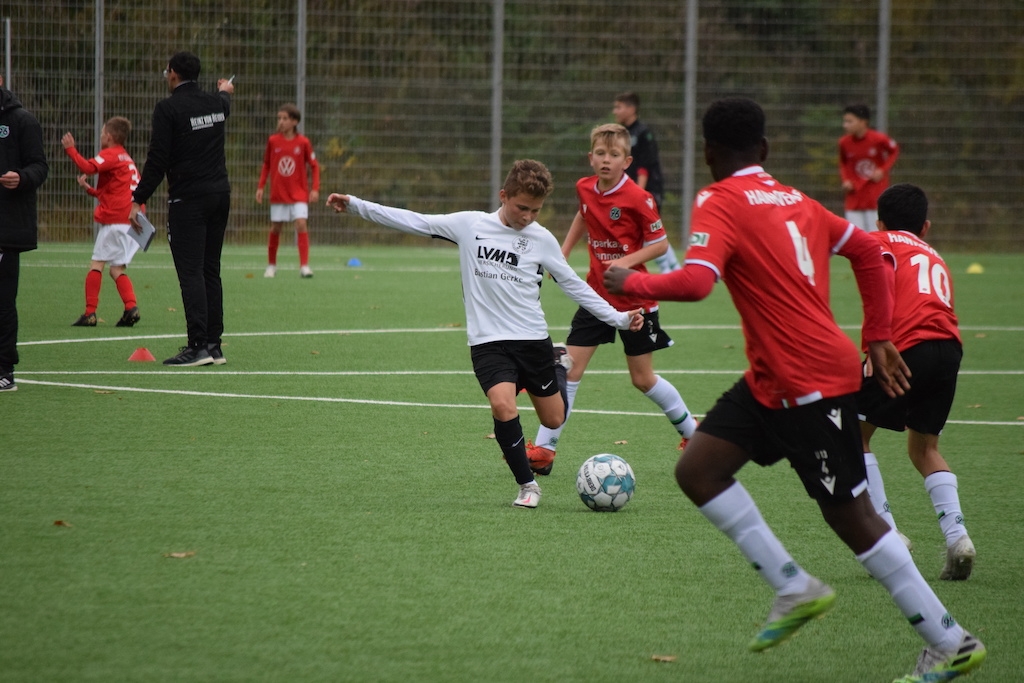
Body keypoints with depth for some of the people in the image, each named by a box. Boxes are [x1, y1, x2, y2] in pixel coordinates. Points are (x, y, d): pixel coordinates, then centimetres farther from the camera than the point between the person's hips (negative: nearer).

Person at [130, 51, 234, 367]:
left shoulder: (168, 109, -10)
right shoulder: (216, 103, 10)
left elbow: (157, 159, -14)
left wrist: (138, 199, -9)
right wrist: (225, 90, 61)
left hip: (187, 199, -7)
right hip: (220, 195, 7)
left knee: (191, 272, -8)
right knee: (210, 271, 12)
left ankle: (198, 346, -15)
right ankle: (214, 345, 11)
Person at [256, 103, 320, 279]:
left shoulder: (303, 142, -5)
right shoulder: (273, 141, 0)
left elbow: (314, 166, 2)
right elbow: (266, 165, 10)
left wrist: (315, 189, -6)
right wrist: (261, 187, 5)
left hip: (299, 193, -2)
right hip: (278, 193, 2)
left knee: (301, 224, -15)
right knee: (275, 228, 6)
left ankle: (304, 266, -14)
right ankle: (271, 265, 21)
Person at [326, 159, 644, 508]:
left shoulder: (542, 239, 0)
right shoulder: (470, 225, -2)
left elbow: (573, 284, 10)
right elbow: (414, 222, 0)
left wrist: (617, 317, 7)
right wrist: (355, 205, -5)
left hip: (532, 338, 1)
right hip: (488, 341, -1)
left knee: (553, 420, 10)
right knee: (502, 405, -26)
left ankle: (558, 364, 43)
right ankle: (527, 485, -8)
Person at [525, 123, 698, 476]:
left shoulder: (638, 199, -17)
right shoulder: (585, 189, 0)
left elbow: (660, 244, -11)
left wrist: (627, 262, -25)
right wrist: (563, 252, 17)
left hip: (634, 299, -5)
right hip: (596, 296, 5)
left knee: (643, 379, 5)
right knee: (569, 368, -5)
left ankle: (693, 432, 28)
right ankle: (543, 450, -4)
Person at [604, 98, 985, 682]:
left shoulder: (720, 204, -12)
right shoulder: (793, 199, 13)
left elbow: (695, 282, -26)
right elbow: (868, 251, 18)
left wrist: (630, 281, -9)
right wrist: (879, 339, 20)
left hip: (813, 382, -9)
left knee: (851, 516, -3)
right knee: (697, 470, 7)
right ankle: (795, 589, 9)